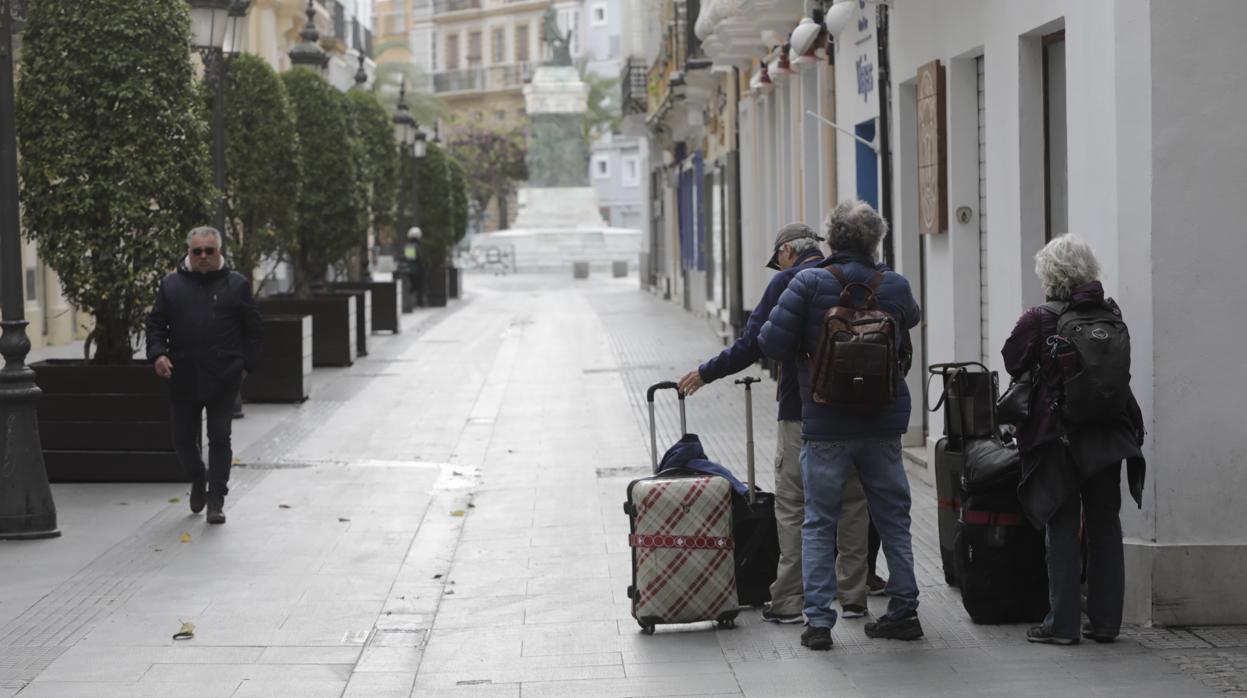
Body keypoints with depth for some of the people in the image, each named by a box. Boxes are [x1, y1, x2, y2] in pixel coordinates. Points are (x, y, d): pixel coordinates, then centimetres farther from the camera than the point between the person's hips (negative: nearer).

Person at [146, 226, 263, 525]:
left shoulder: (236, 285, 6)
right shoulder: (171, 285, 9)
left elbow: (254, 330, 9)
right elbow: (156, 324, 11)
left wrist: (245, 364, 0)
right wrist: (157, 354, -6)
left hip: (222, 379, -2)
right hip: (183, 377, 2)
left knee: (219, 438, -3)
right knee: (183, 438, 7)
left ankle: (216, 500, 3)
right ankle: (198, 479, 35)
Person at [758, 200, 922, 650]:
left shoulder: (809, 284, -11)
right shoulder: (895, 286, -1)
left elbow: (772, 342, -15)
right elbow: (910, 320, 19)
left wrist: (804, 354, 4)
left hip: (826, 426, -3)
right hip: (884, 422, 3)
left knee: (819, 522, 5)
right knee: (893, 519, 15)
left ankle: (818, 619, 0)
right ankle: (904, 610, 19)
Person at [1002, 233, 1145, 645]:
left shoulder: (1039, 321, -11)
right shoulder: (1111, 315, 0)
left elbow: (1013, 362, 1)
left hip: (1059, 437, -4)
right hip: (1108, 436, 4)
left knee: (1062, 531, 2)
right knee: (1104, 527, 10)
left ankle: (1063, 623, 3)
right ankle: (1106, 620, 15)